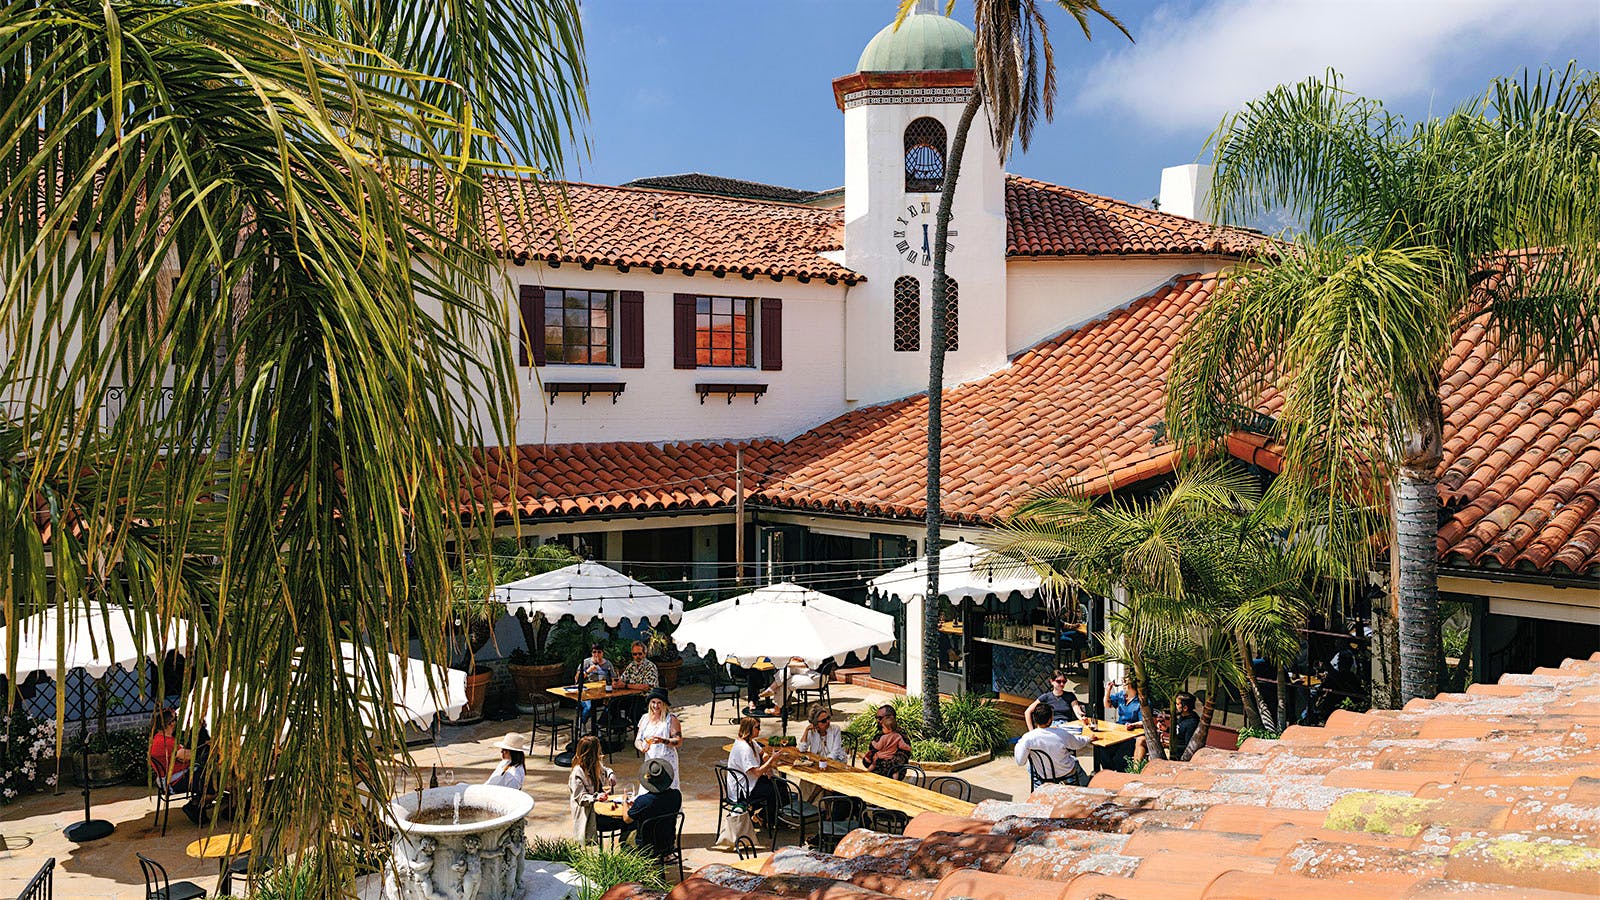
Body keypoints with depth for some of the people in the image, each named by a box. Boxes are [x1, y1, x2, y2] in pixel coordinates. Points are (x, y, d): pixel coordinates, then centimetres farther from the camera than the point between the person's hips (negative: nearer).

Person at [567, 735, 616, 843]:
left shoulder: (597, 766, 6)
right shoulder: (577, 773, -17)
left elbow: (606, 770, 30)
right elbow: (581, 798, -18)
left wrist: (611, 776, 9)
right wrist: (596, 797, -31)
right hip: (588, 812, -7)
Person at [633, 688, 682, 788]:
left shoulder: (671, 719, -6)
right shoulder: (645, 718, 10)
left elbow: (679, 742, -12)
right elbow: (637, 740, 11)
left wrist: (663, 741, -26)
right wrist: (641, 747, -11)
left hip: (667, 762, -4)